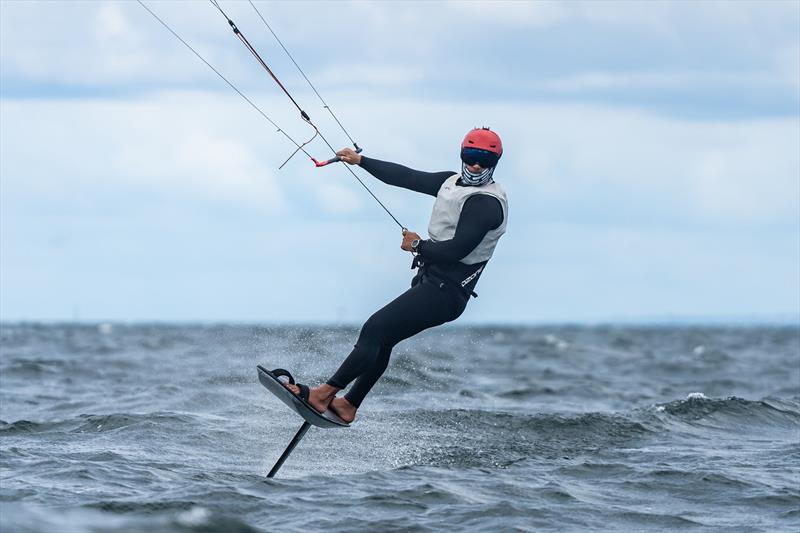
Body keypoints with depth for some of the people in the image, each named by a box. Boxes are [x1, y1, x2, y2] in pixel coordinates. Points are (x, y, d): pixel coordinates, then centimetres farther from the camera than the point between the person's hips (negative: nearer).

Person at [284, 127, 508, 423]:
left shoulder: (487, 202, -18)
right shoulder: (453, 181, 10)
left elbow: (455, 251, -25)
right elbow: (407, 177, 16)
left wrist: (417, 245, -9)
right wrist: (360, 160, 17)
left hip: (444, 292, -9)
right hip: (428, 280, 9)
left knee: (375, 329, -13)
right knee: (383, 338, 15)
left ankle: (323, 394, -10)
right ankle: (347, 405, 24)